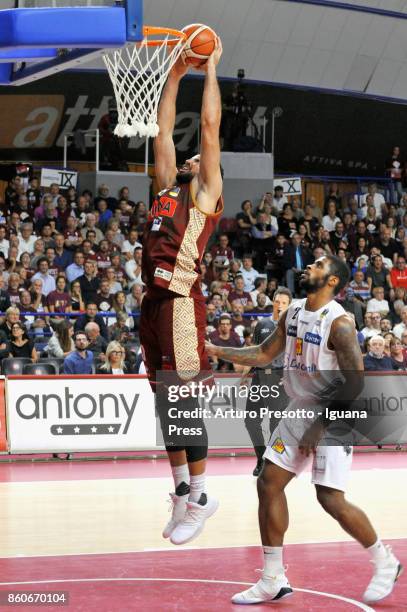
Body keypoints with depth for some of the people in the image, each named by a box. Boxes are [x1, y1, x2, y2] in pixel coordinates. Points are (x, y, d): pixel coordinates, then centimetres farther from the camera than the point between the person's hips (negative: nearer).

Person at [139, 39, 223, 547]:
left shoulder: (207, 194, 5)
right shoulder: (168, 188, 22)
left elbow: (210, 127, 1)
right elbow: (164, 130, 25)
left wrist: (210, 68, 9)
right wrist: (175, 75, 26)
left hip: (181, 302, -7)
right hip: (153, 301, 7)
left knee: (184, 404, -5)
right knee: (164, 406, 10)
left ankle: (199, 499, 4)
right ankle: (182, 494, 18)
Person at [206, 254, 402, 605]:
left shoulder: (340, 323, -20)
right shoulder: (293, 313, 5)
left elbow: (354, 383, -21)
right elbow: (265, 354, 16)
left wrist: (320, 426, -20)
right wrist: (217, 351, 8)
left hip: (333, 417, -8)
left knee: (331, 499, -11)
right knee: (269, 484, 2)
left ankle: (385, 563, 11)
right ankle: (273, 581, 9)